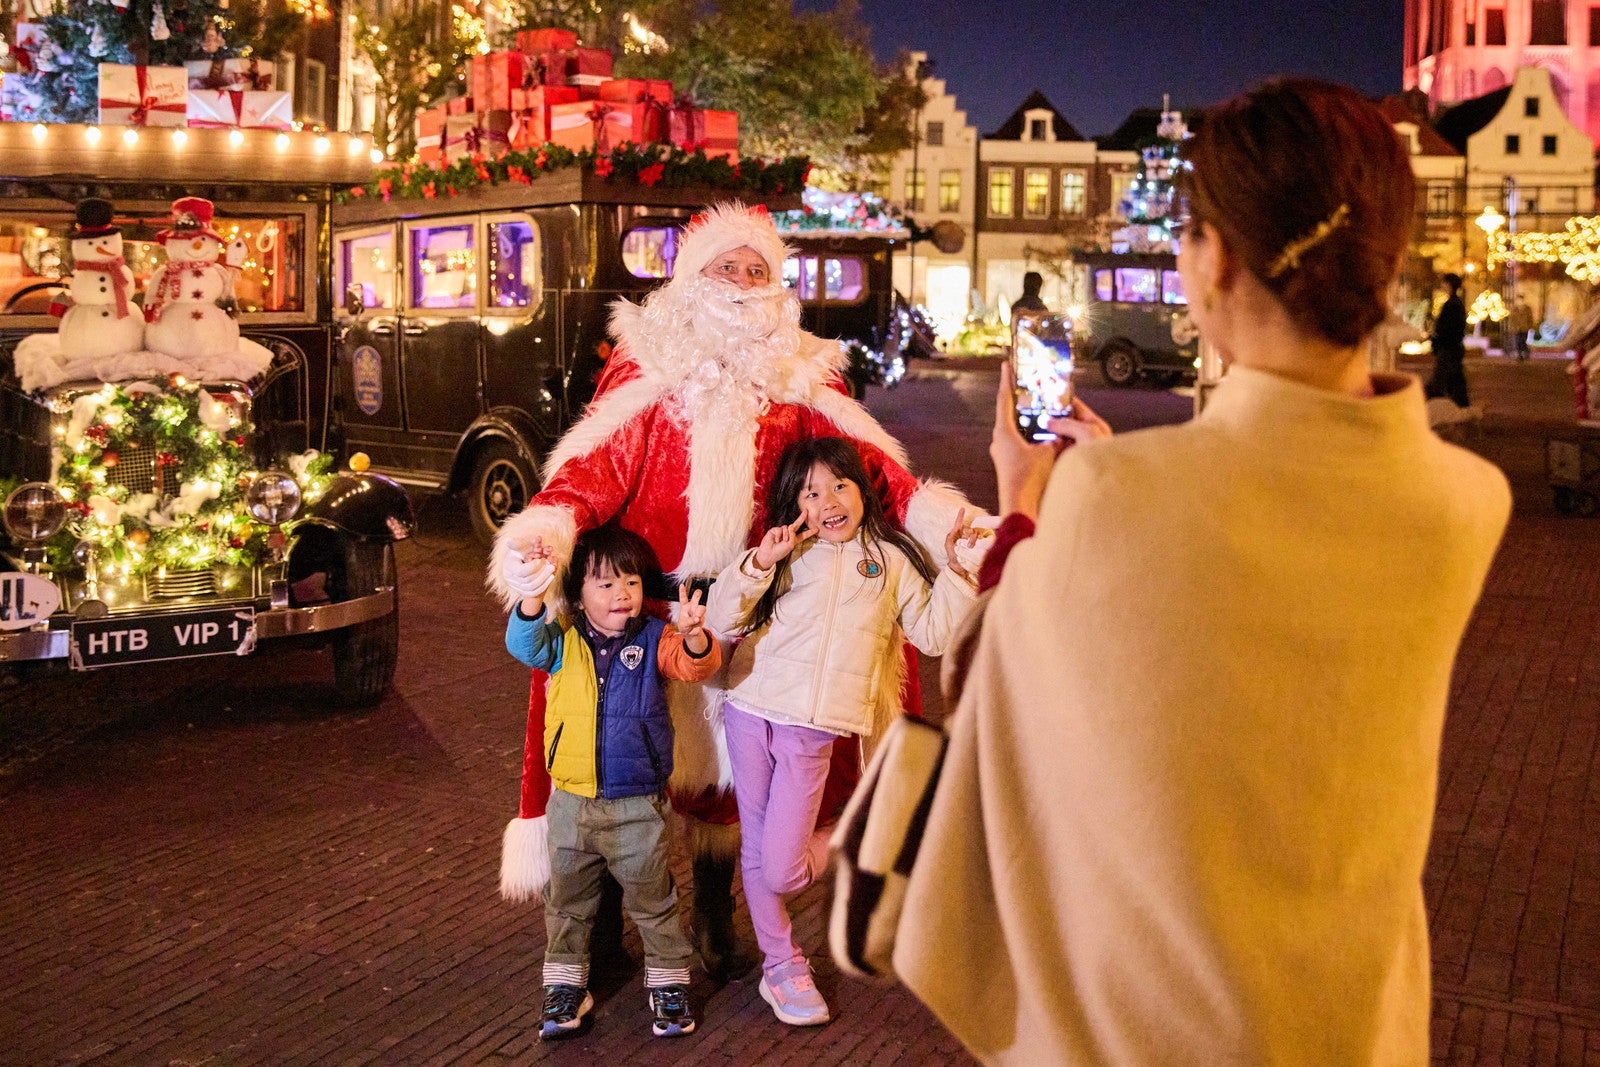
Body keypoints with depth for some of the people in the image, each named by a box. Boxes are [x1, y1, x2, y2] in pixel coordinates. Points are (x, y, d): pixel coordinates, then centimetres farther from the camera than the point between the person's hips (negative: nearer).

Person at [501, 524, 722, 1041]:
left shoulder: (654, 640, -6)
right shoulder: (564, 643, -5)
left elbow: (695, 665, -21)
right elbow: (526, 643, -23)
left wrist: (695, 638, -46)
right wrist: (532, 596, -44)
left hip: (639, 806, -1)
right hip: (573, 803, 2)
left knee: (653, 900, 13)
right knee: (568, 901, 17)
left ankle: (668, 984, 31)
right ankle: (565, 985, 34)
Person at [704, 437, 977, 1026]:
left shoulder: (889, 560, 6)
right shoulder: (788, 554, 2)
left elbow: (933, 634, 9)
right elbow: (722, 622, -4)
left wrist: (956, 572, -2)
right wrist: (757, 564, -17)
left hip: (811, 734, -1)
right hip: (751, 712, 1)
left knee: (780, 871, -6)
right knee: (756, 852, 9)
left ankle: (844, 843, 26)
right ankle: (781, 965, 26)